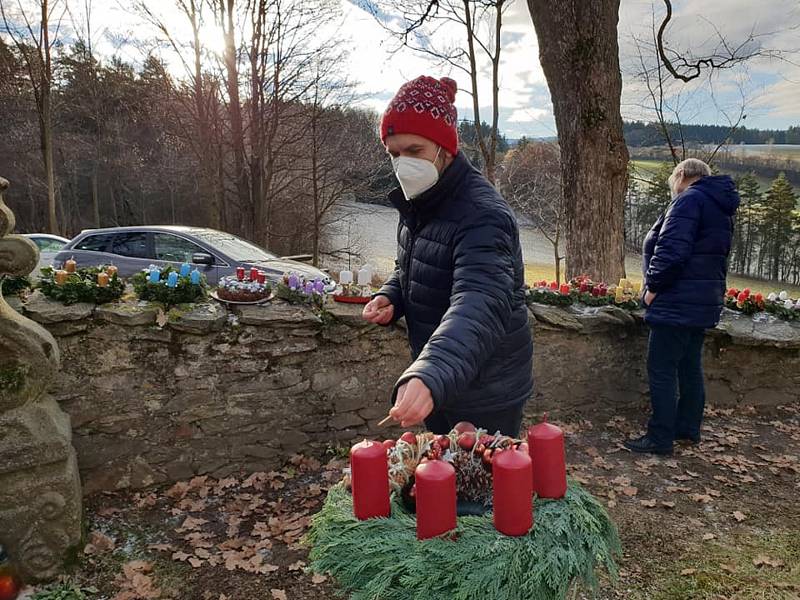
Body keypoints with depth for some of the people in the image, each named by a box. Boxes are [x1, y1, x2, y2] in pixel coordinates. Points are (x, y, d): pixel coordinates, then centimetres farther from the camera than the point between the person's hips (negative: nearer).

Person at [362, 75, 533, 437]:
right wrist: (390, 298, -5)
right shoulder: (418, 204, 2)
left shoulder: (482, 216, -26)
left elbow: (480, 307, -42)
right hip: (435, 386, 8)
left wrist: (430, 377, -58)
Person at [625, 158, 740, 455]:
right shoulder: (720, 206, 18)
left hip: (677, 303, -10)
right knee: (690, 367, 17)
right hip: (704, 303, 10)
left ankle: (660, 438, 2)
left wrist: (653, 286, -14)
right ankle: (688, 428, 27)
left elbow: (672, 249, -24)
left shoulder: (689, 199, -14)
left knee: (661, 370, -4)